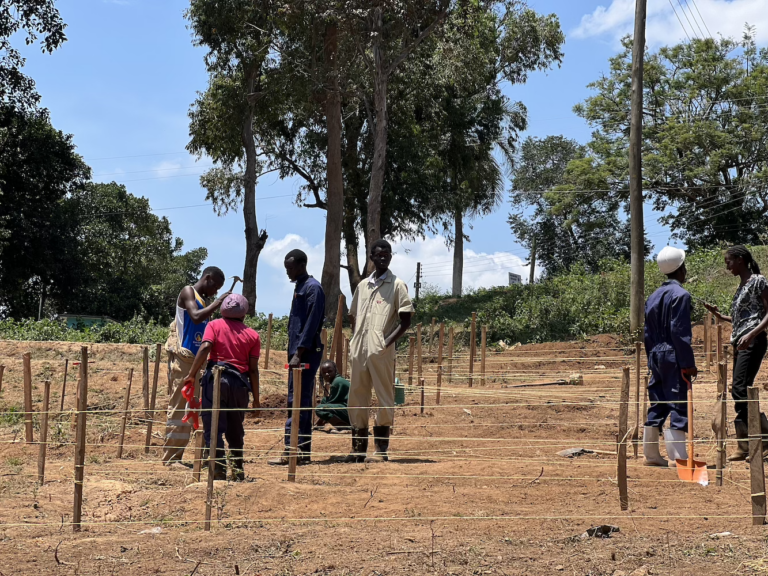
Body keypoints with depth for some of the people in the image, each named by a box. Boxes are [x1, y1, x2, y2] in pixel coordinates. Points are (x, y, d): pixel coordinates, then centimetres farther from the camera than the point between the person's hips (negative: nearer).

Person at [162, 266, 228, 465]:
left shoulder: (202, 301, 20)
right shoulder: (188, 292, -4)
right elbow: (196, 317, -23)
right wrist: (218, 302, -17)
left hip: (195, 359, 9)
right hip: (182, 358, -9)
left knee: (188, 409, 9)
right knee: (178, 406, -9)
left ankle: (175, 456, 14)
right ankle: (170, 458, -7)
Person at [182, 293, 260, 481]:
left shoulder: (215, 325, 8)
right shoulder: (252, 335, 11)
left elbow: (205, 347, -10)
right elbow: (253, 368, 5)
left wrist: (191, 374, -7)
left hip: (215, 379, -2)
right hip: (239, 383, 2)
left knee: (213, 428, -1)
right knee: (235, 430, 17)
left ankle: (219, 470, -12)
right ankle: (238, 470, 21)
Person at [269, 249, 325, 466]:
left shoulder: (313, 288, -10)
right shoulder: (299, 288, 19)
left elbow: (312, 323, -17)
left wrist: (298, 354, -21)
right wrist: (294, 353, 16)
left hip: (307, 353, -10)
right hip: (299, 353, 10)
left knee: (297, 402, -11)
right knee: (302, 403, 10)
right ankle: (303, 451, 13)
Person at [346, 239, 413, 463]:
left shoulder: (397, 285, 1)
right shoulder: (362, 285, 17)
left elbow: (405, 321, -3)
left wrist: (387, 342, -13)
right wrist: (354, 342, 11)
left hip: (381, 352, -6)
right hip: (359, 351, 6)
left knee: (384, 399, -2)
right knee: (356, 399, 8)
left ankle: (381, 450, 3)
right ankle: (358, 448, 17)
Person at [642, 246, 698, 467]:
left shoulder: (654, 296, 13)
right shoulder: (680, 294, -11)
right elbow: (680, 332, -17)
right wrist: (688, 364, -15)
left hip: (657, 358, 8)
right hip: (673, 359, -8)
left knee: (657, 406, 12)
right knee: (678, 407, -6)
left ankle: (651, 455, 17)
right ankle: (678, 457, -6)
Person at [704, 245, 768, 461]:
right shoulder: (742, 286, 20)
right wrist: (719, 315, 19)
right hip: (740, 343, 9)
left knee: (740, 390, -18)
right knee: (740, 393, 5)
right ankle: (744, 447, 7)